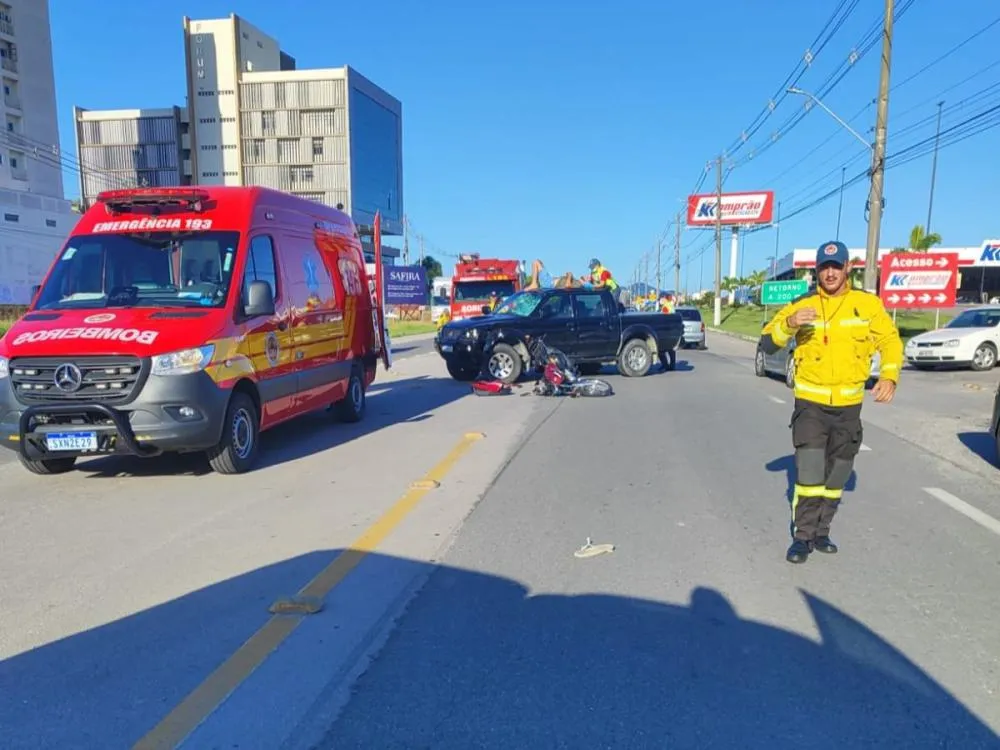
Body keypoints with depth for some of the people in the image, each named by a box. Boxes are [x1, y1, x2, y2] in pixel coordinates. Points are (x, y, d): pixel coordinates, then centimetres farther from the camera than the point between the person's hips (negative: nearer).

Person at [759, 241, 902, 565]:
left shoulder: (868, 304, 0)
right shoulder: (802, 305, -5)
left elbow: (890, 340, 8)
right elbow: (768, 343, -9)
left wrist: (889, 376, -8)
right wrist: (789, 323, -29)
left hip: (849, 404, 3)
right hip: (810, 402, -2)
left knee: (836, 476, 13)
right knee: (809, 474, -9)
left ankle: (821, 532, 29)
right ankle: (803, 536, 7)